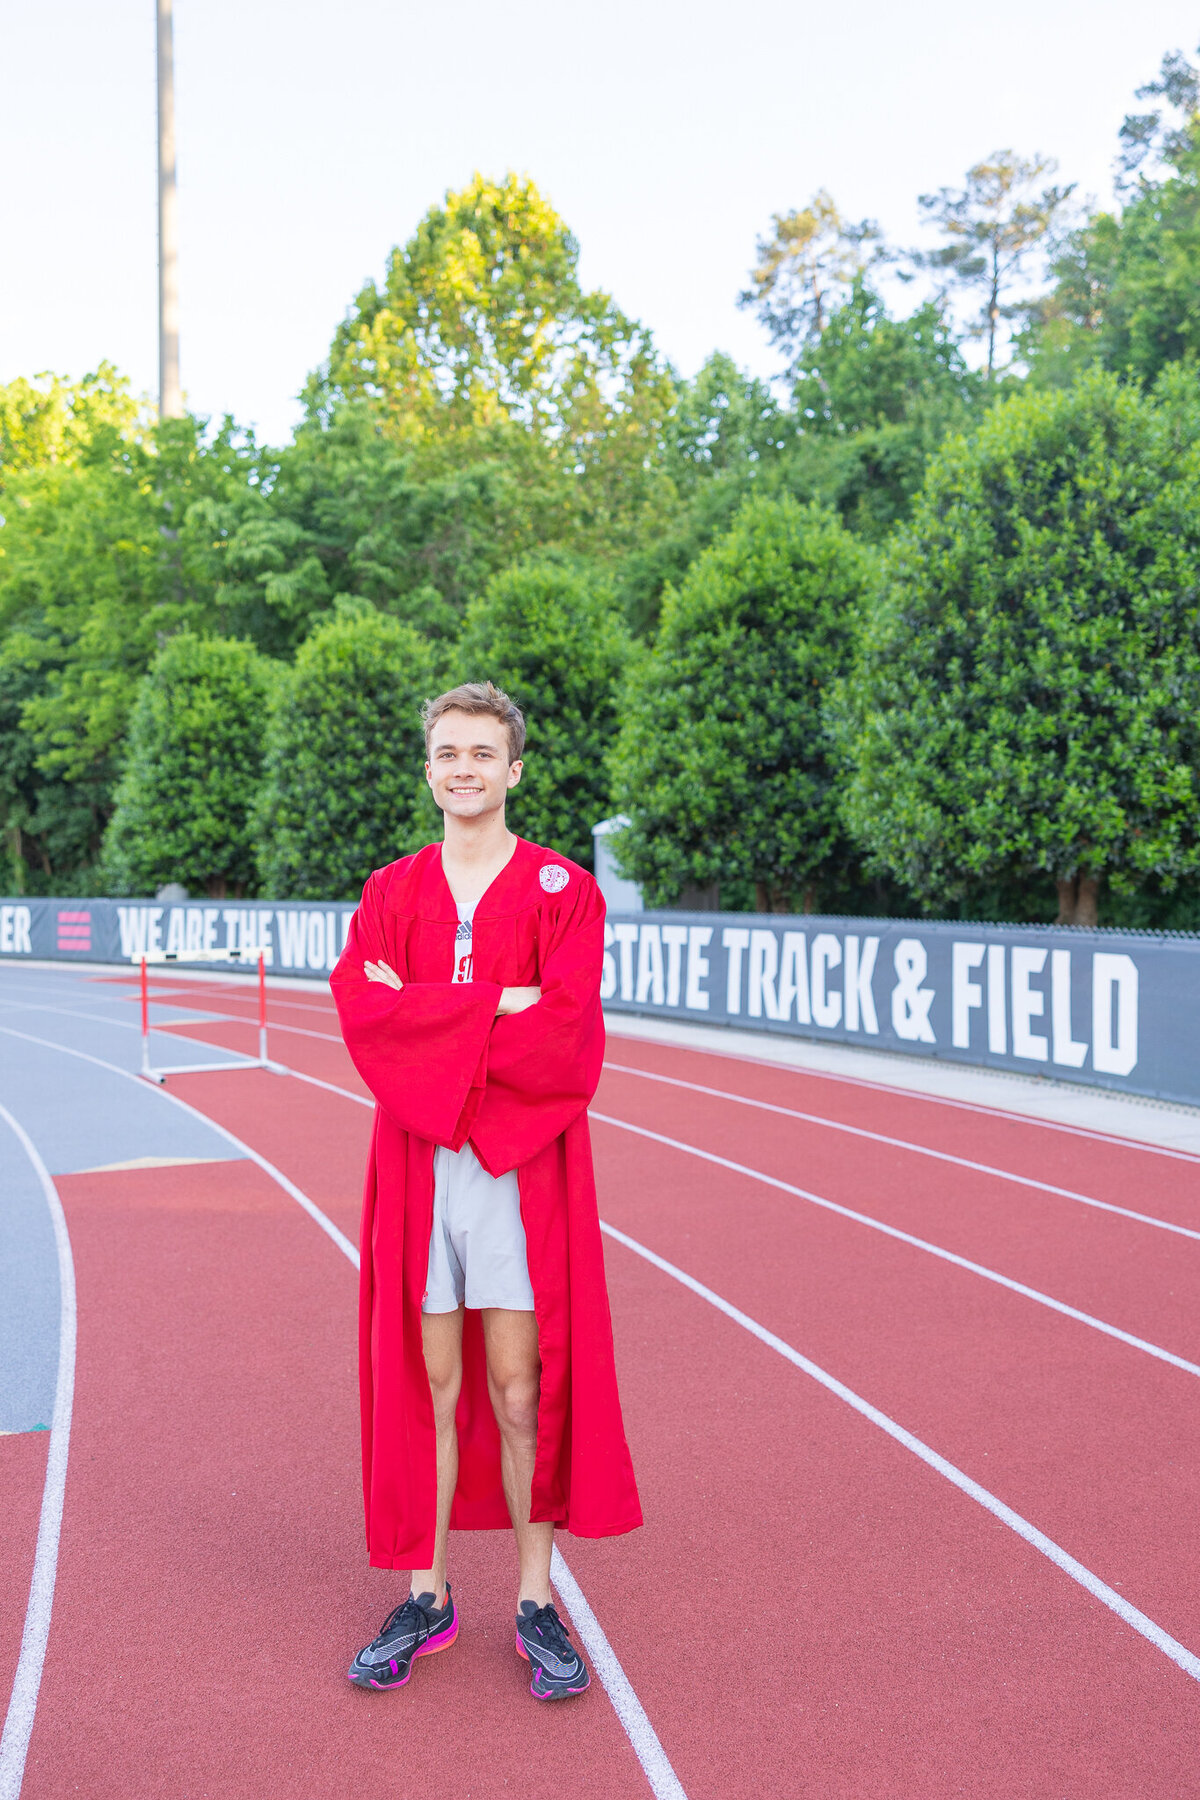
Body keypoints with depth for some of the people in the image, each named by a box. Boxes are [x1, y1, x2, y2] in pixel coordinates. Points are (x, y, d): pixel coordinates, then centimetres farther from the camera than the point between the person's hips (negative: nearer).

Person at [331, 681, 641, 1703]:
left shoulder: (564, 890, 1)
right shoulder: (392, 892, 11)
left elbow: (561, 1028, -14)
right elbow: (360, 1007, -8)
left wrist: (426, 1016, -11)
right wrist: (499, 1003, -14)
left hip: (522, 1165, -2)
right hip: (417, 1162, 3)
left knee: (518, 1388, 1)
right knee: (429, 1385, 9)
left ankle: (537, 1600, 16)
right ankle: (427, 1596, 23)